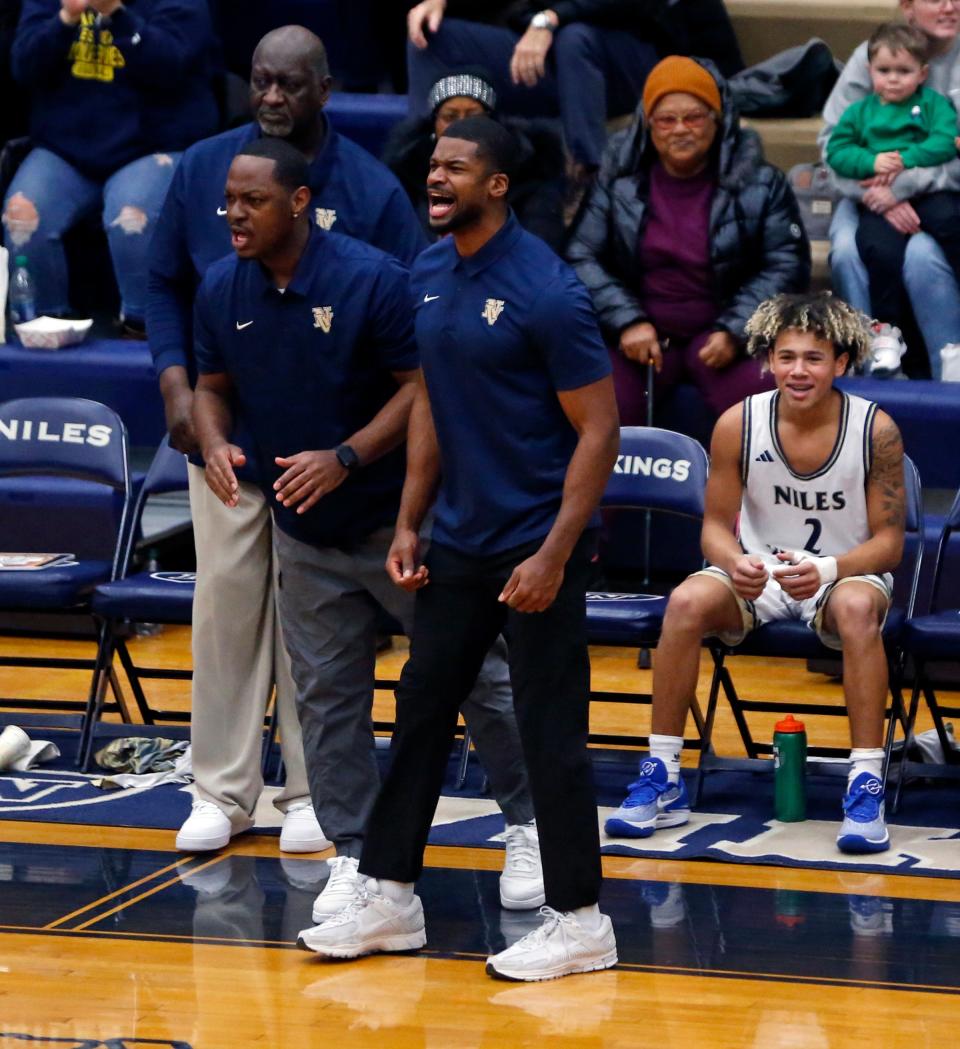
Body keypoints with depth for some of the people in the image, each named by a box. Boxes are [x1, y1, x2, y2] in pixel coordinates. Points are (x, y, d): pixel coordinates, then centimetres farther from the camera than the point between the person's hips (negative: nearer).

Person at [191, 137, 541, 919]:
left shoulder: (371, 279, -17)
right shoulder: (221, 290, -2)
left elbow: (422, 385, -15)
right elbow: (213, 385, 11)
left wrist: (346, 458, -25)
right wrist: (214, 441, -11)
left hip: (398, 521, -4)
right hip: (304, 535, 4)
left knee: (475, 672, 4)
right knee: (326, 696, 6)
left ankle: (528, 827, 19)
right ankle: (355, 853, 16)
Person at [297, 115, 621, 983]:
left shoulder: (544, 288, -17)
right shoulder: (428, 275, 5)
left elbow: (599, 429, -16)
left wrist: (554, 555, -20)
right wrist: (409, 523, 9)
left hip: (536, 549, -7)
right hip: (457, 543, 7)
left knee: (550, 734, -2)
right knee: (421, 710, 11)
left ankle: (580, 924, 7)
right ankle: (389, 897, 21)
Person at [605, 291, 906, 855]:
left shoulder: (876, 429, -14)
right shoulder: (739, 424, -11)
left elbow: (889, 542, -11)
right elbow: (716, 525, -3)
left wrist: (827, 569, -31)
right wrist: (736, 564, -27)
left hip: (848, 572, -2)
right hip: (759, 575, 2)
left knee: (857, 607, -37)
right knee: (688, 602, -27)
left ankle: (867, 788, -35)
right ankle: (664, 781, -18)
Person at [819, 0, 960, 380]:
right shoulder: (870, 55, 1)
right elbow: (834, 139, -4)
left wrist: (905, 185, -21)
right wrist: (877, 195, -19)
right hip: (872, 194, 1)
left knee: (923, 255, -32)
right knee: (848, 250, -30)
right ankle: (877, 361, -20)